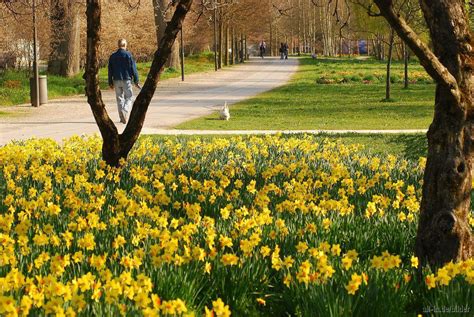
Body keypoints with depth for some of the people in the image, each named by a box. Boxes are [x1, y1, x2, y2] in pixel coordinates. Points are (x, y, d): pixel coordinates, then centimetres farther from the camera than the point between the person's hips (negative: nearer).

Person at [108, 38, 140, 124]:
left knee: (119, 99, 10)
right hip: (126, 80, -4)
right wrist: (136, 81, -2)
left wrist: (110, 82, 17)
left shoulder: (112, 56, 7)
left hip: (116, 80, 4)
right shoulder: (128, 55, -6)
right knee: (128, 98, 1)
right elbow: (133, 68, -7)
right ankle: (125, 112, -22)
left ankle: (122, 118, 11)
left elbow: (110, 70, 11)